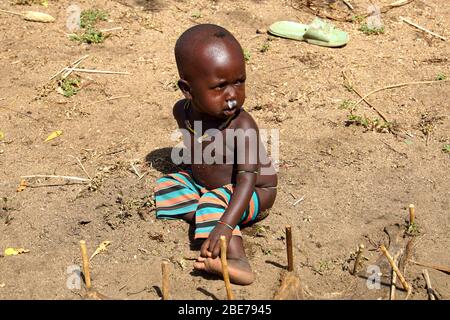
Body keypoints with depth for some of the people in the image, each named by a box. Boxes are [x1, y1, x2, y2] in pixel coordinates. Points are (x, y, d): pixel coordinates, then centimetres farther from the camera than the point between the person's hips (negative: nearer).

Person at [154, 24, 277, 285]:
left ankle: (236, 258, -45)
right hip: (202, 184, 8)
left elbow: (246, 180, -40)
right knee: (166, 185, -3)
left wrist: (225, 225, -50)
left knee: (214, 201, -32)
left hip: (254, 194, -7)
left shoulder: (243, 126, -33)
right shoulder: (183, 111, -13)